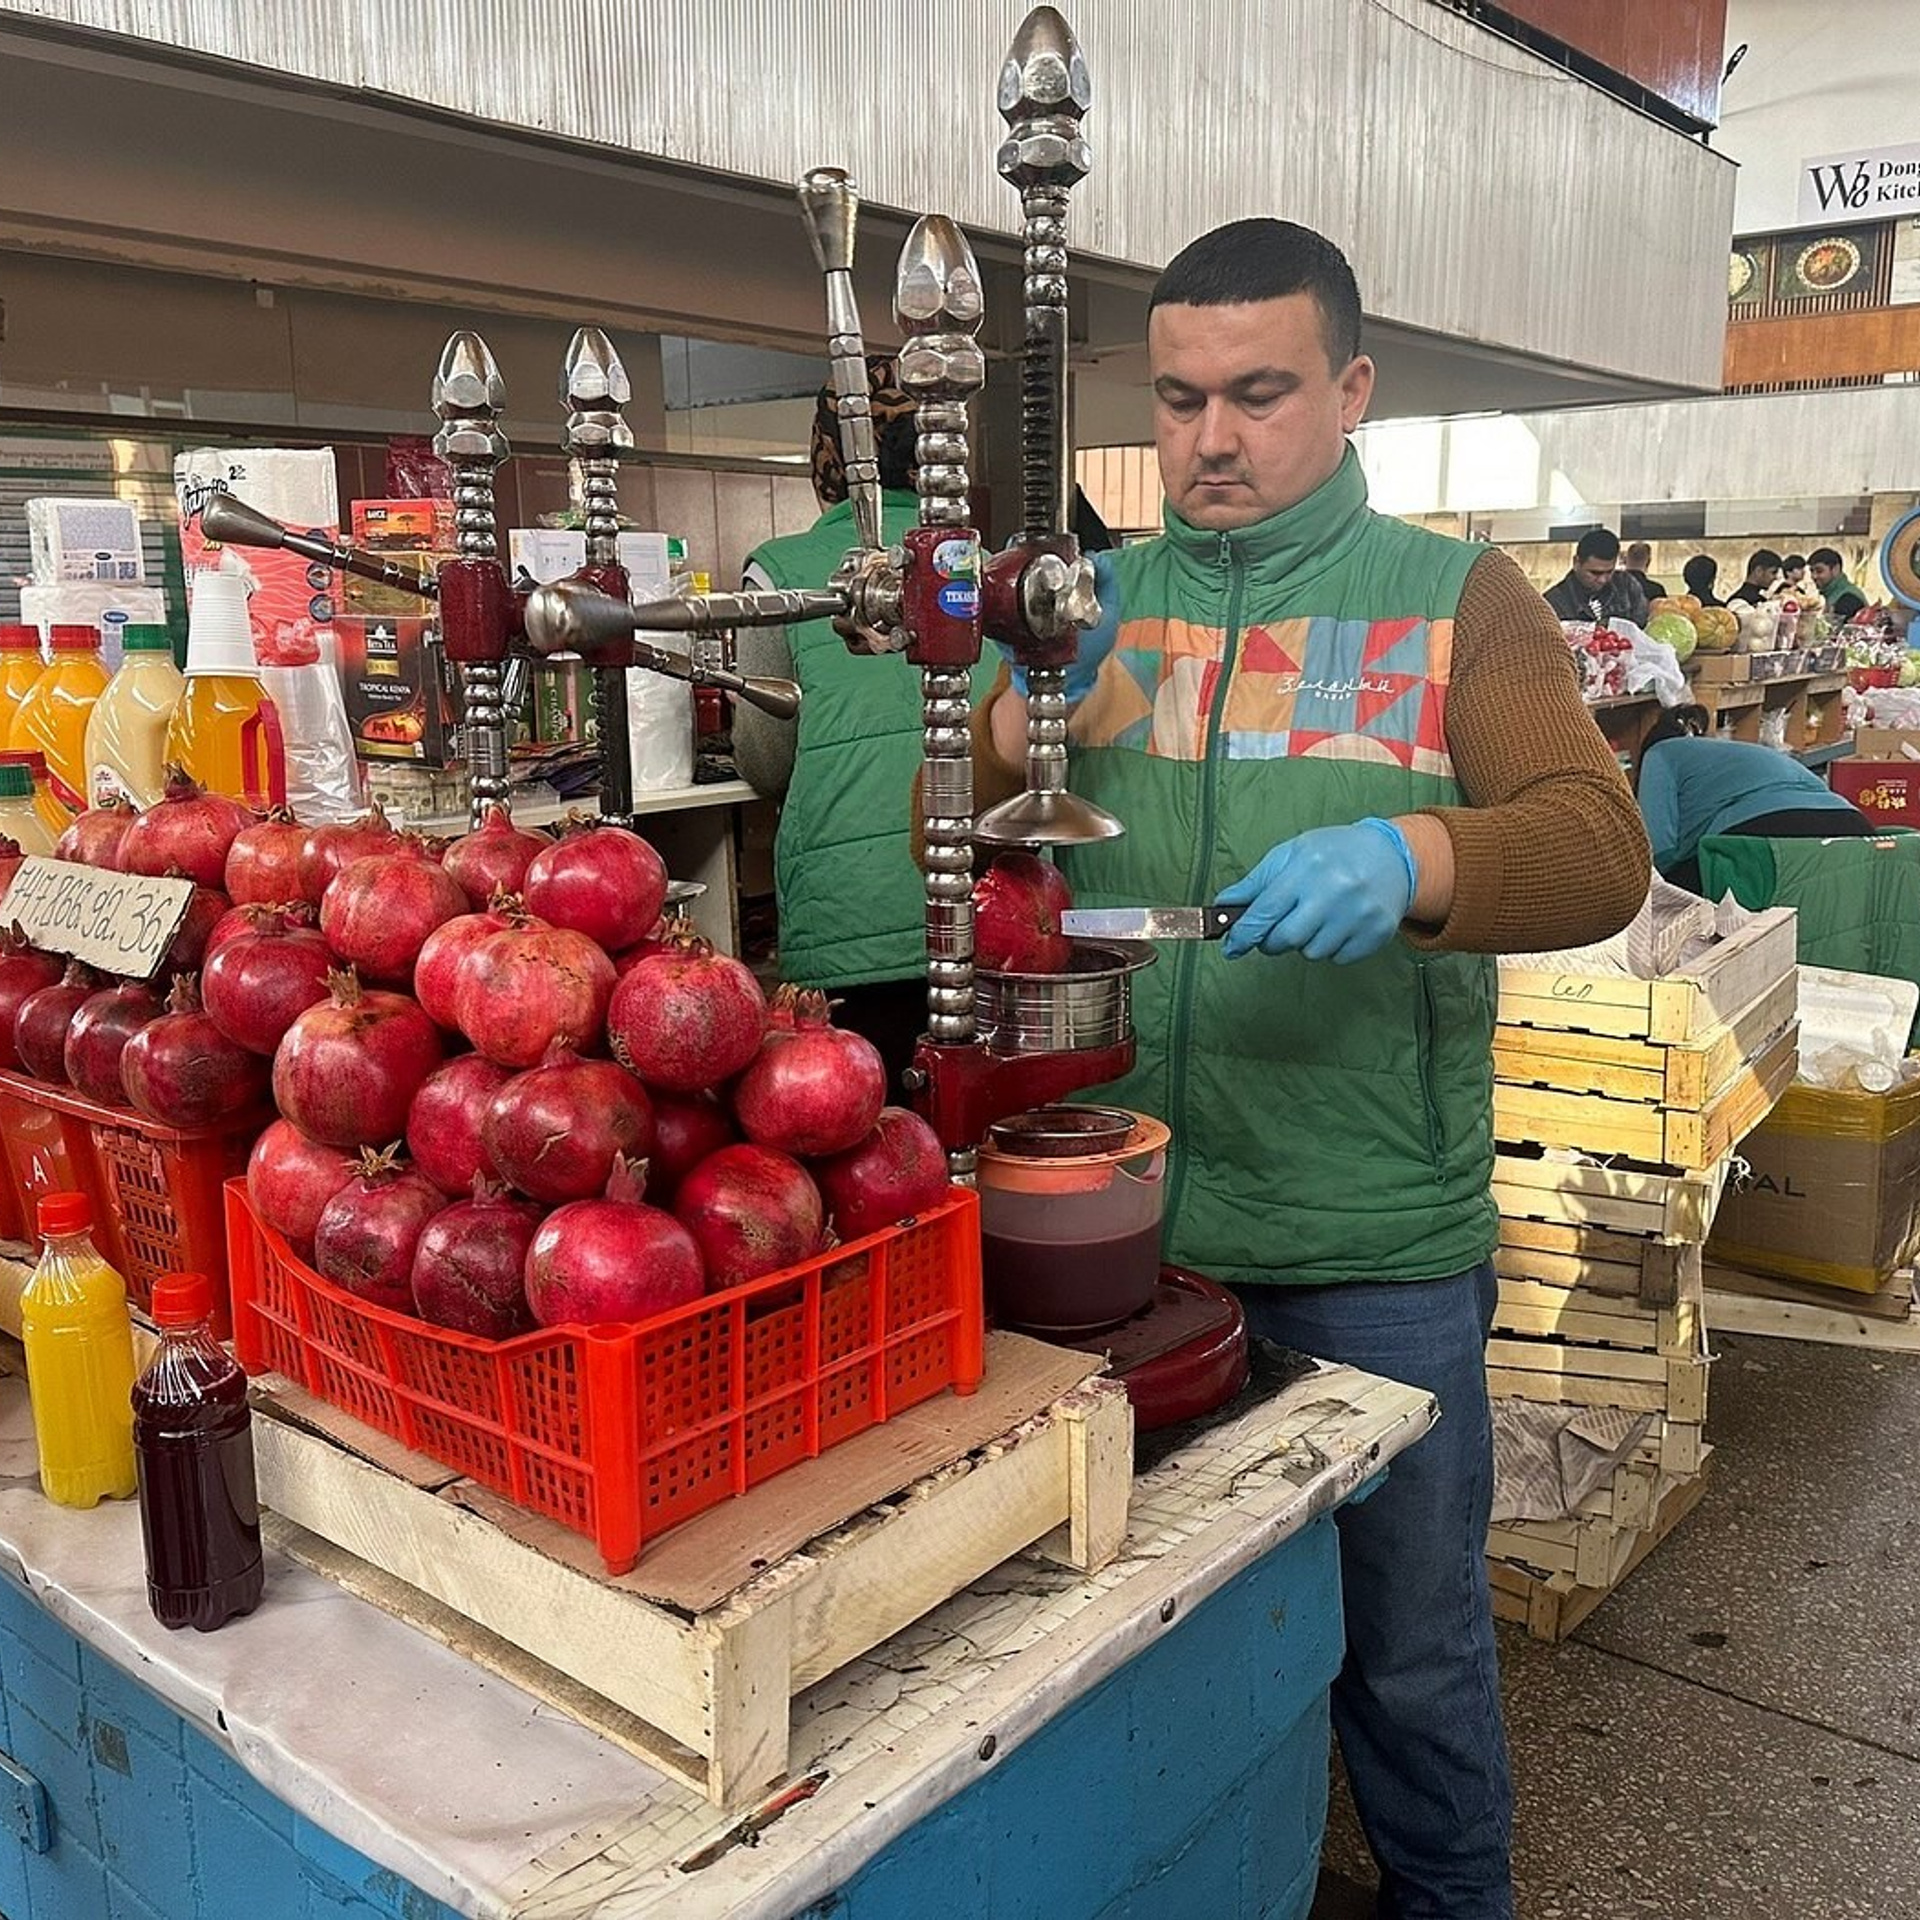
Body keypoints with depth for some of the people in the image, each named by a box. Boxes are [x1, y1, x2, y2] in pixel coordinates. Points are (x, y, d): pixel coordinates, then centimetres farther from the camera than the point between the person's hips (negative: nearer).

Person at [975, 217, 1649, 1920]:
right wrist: (1007, 728, -17)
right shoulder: (1096, 605, 7)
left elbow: (1603, 848, -10)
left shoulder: (1458, 603, 0)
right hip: (1120, 1224, 3)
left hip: (1379, 1252, -2)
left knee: (1410, 1653, 15)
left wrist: (1414, 856, -30)